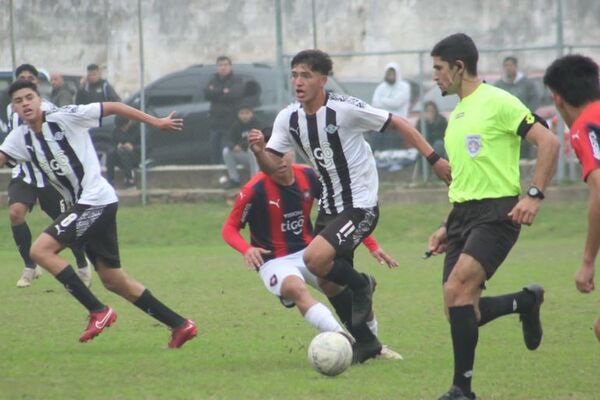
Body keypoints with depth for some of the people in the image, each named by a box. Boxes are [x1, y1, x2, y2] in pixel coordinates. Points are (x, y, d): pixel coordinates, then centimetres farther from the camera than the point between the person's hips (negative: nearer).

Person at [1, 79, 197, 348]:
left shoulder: (65, 117, -9)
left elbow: (113, 107, -4)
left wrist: (155, 122, -1)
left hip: (96, 199, -8)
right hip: (82, 205, 8)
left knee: (41, 250, -18)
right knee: (113, 281, 10)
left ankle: (98, 311, -13)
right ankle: (180, 325, 17)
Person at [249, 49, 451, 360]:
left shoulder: (345, 109, -18)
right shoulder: (288, 118, 0)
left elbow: (398, 124, -10)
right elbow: (272, 166, 1)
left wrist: (434, 159, -14)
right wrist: (259, 151, -22)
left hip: (360, 206, -7)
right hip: (329, 206, 7)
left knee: (314, 258, -25)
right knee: (330, 283, 13)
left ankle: (360, 285, 3)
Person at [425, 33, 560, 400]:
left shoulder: (497, 102, -7)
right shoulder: (456, 115, 19)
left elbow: (549, 142, -13)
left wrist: (535, 195, -21)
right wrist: (449, 228, 23)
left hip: (496, 213, -9)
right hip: (463, 215, 9)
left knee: (457, 290, -24)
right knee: (459, 310, -1)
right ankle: (526, 303, 27)